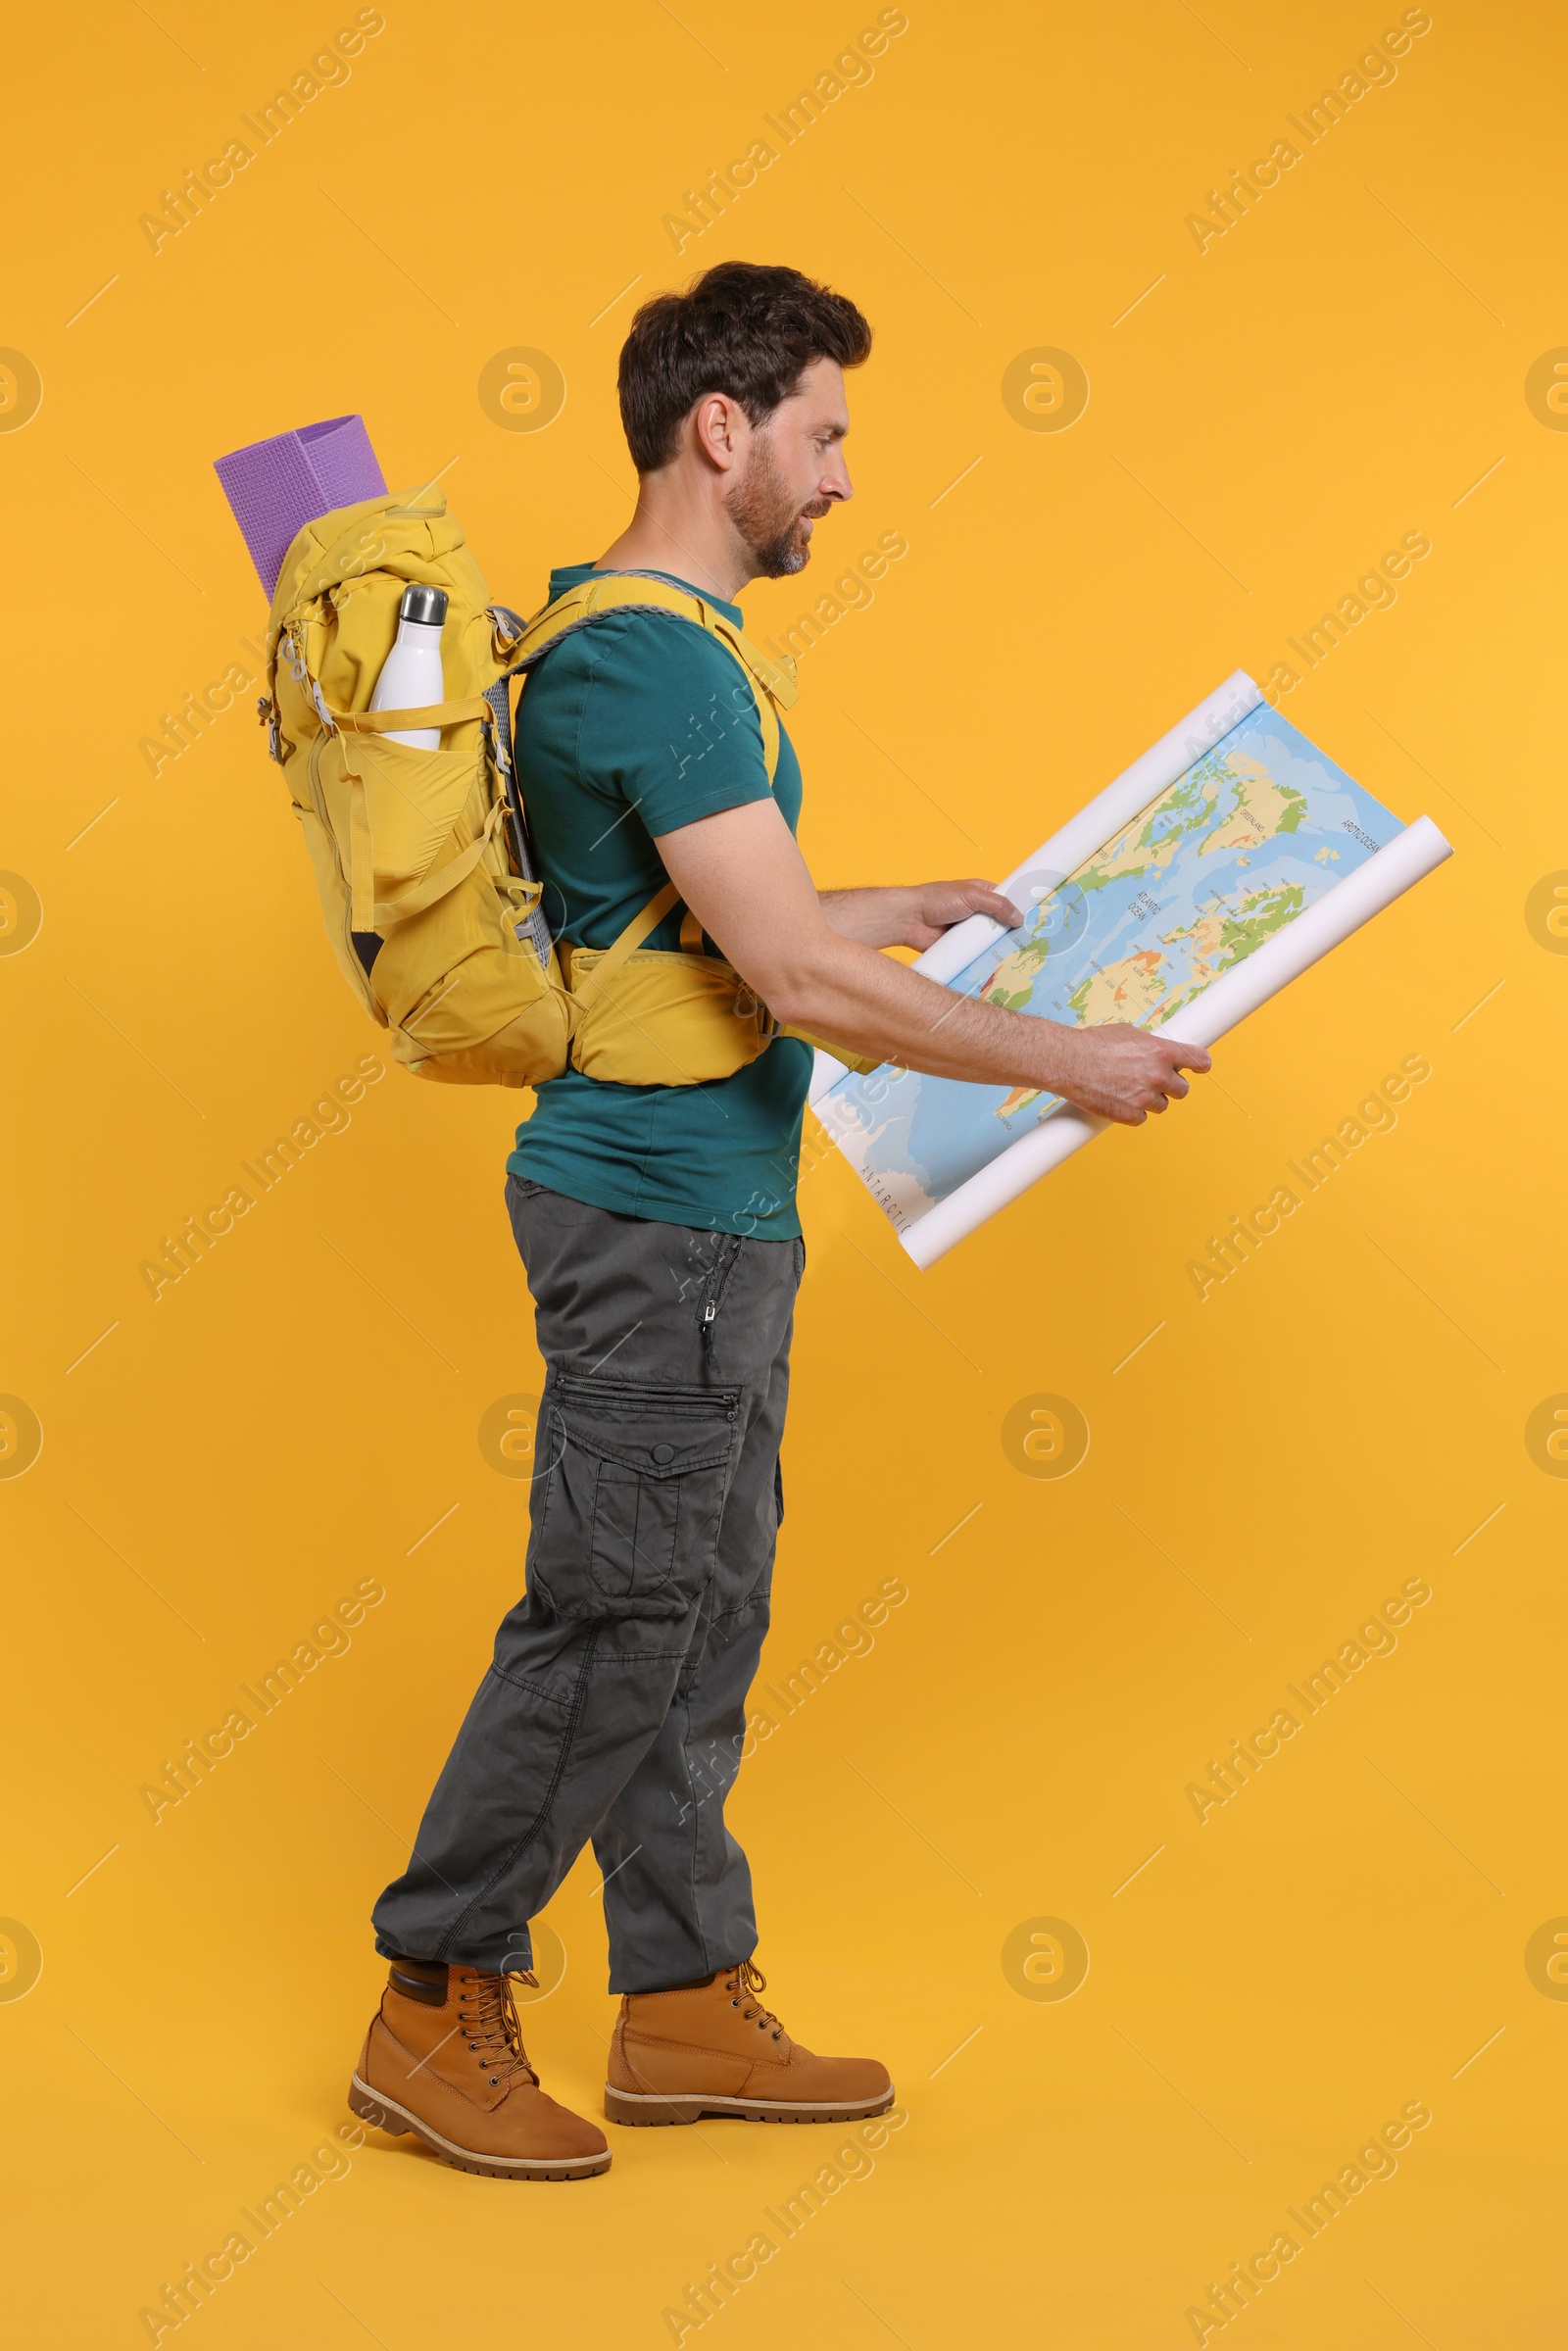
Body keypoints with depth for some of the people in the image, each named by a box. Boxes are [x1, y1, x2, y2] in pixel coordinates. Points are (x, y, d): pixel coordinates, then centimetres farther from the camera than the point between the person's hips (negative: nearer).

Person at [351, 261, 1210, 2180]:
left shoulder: (633, 638, 14)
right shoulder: (658, 658, -19)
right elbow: (802, 980, -24)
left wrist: (916, 907, 27)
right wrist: (1065, 1063, -15)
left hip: (707, 1213, 10)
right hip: (661, 1215, -10)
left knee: (702, 1612, 14)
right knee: (610, 1617, -2)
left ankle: (688, 2006, 24)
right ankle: (434, 2011, 12)